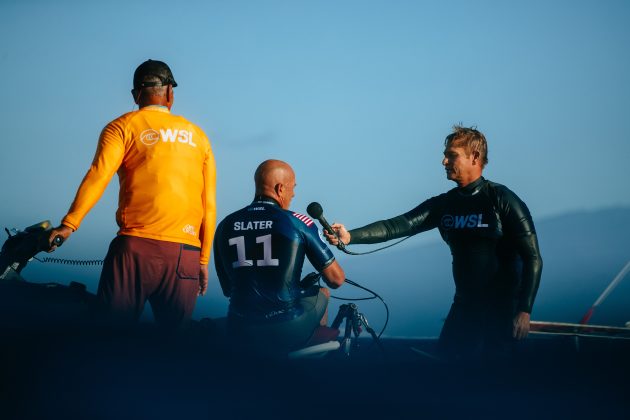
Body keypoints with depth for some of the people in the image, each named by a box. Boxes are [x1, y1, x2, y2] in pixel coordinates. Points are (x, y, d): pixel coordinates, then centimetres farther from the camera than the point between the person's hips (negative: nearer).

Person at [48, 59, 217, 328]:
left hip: (136, 247, -3)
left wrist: (69, 224, -18)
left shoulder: (123, 127, 6)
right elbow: (209, 205, 15)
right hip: (186, 255, 3)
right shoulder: (197, 136, 16)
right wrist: (203, 260, 21)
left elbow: (99, 174, -11)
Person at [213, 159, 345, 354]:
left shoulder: (225, 226, 4)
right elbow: (336, 279, -1)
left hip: (240, 337, 3)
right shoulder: (298, 223, -7)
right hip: (288, 334, -3)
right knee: (322, 292, 30)